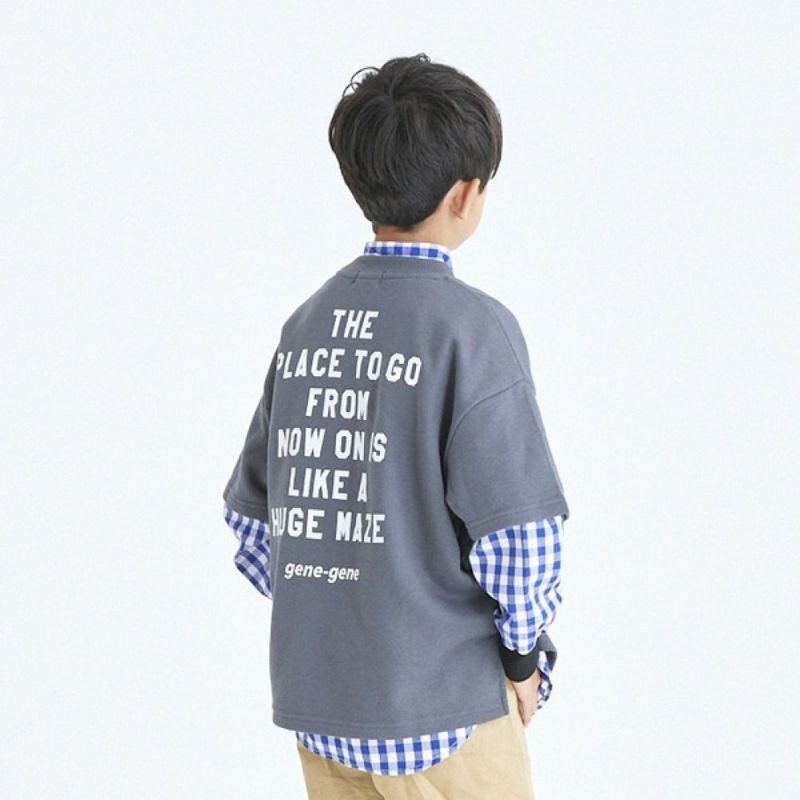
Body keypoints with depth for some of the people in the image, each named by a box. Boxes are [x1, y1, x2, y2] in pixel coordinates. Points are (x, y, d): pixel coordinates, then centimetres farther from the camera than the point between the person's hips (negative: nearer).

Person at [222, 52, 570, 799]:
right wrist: (524, 652, -3)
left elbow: (253, 511, 9)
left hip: (316, 703, 6)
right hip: (441, 708, -6)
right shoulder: (472, 325, -13)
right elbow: (516, 529, -18)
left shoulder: (307, 323, 5)